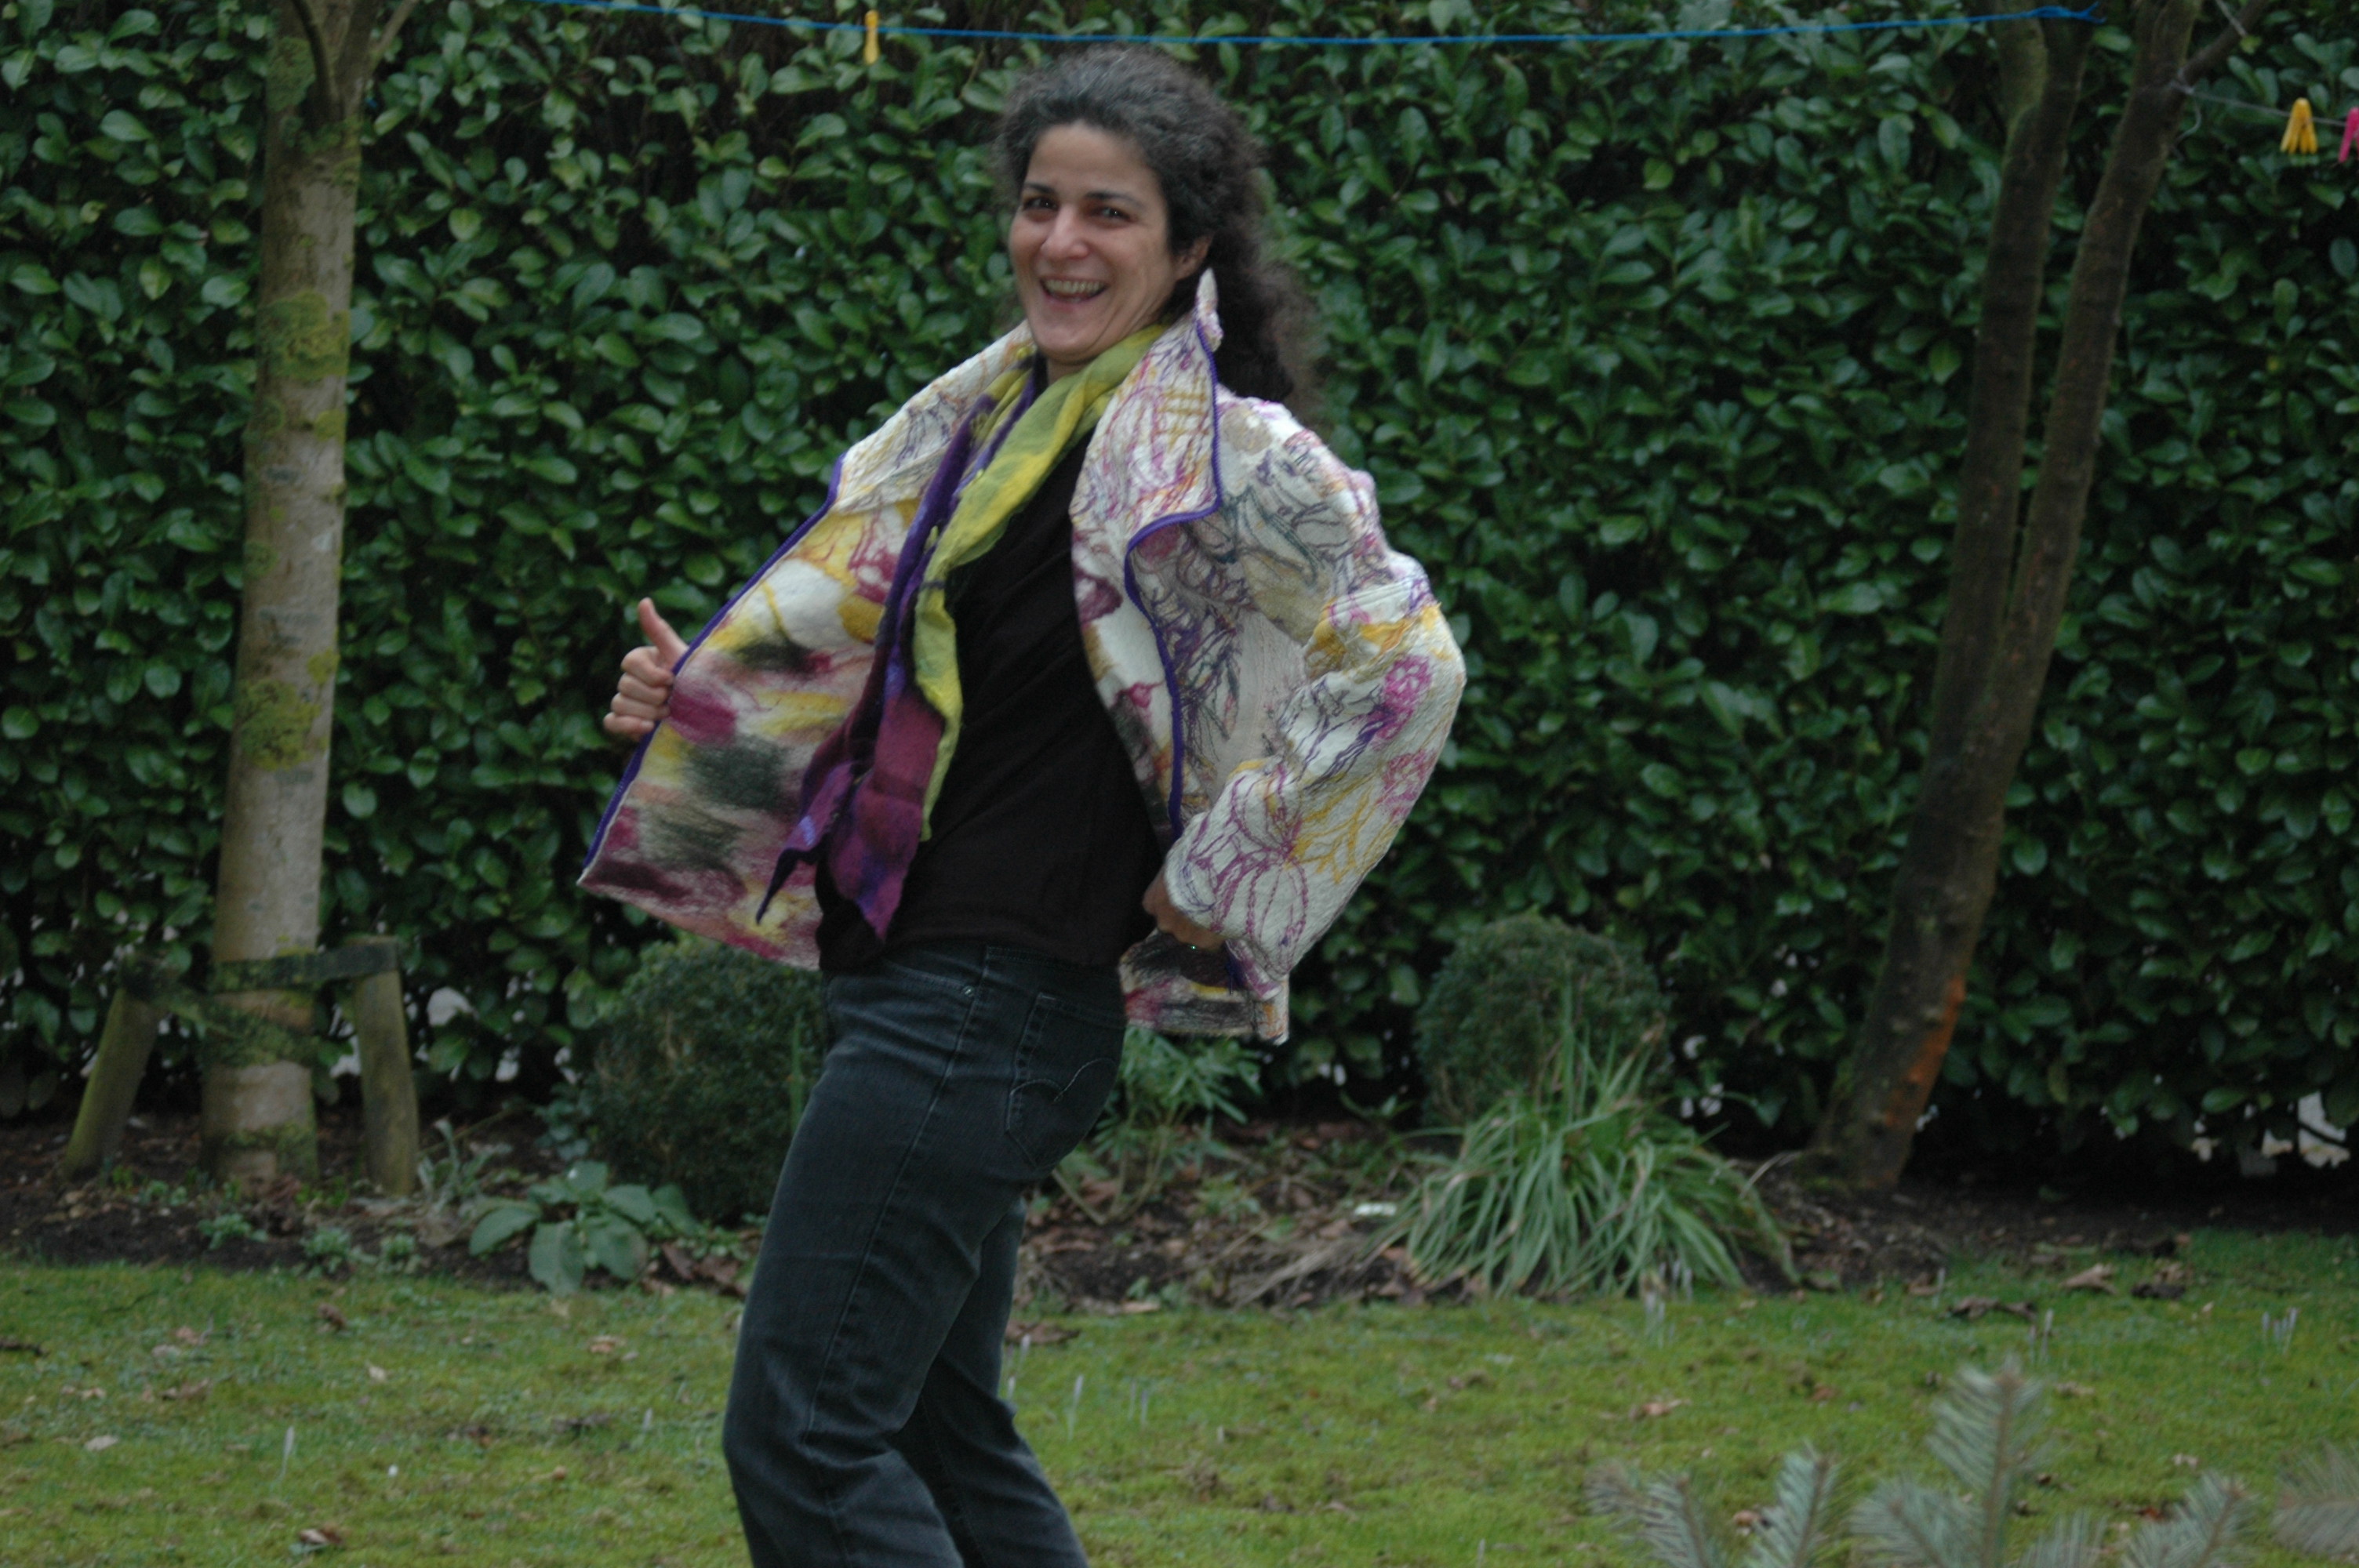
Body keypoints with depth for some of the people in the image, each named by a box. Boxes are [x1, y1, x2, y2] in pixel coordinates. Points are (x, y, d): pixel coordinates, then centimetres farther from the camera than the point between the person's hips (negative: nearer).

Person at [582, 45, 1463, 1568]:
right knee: (939, 1435, 15)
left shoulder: (1211, 458, -11)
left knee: (802, 1439, -11)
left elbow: (1405, 662, -19)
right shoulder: (992, 419, 14)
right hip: (904, 981, 9)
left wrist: (1214, 886, -16)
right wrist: (702, 703, 6)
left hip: (996, 1010, -9)